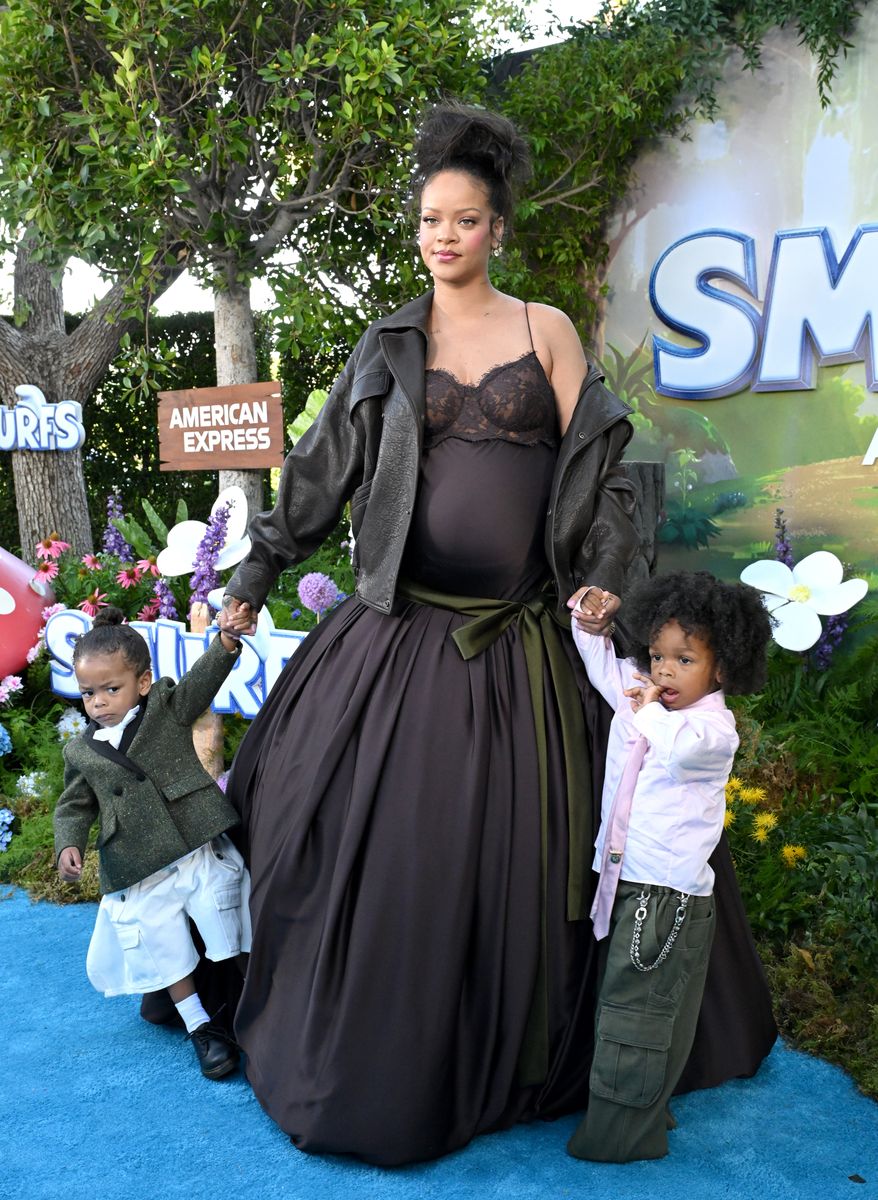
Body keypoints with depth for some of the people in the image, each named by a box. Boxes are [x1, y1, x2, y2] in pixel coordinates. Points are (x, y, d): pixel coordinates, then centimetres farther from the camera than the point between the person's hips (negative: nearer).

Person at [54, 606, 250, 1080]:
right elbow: (74, 807, 14)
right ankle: (200, 1027, 27)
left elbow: (203, 678, -15)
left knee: (234, 937, 6)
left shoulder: (168, 707, -1)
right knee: (164, 953, 10)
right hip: (139, 877, 3)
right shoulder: (80, 752, 6)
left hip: (202, 851, -2)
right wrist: (69, 845, -6)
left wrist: (227, 640, -34)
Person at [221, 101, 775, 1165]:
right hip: (399, 633, 1)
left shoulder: (546, 330, 8)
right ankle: (367, 1063, 23)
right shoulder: (386, 349, 10)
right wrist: (251, 582, 9)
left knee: (504, 856, 5)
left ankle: (497, 1069, 25)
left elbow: (593, 466, 5)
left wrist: (602, 575, -9)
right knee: (373, 844, 2)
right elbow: (319, 474, 10)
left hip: (519, 639, 0)